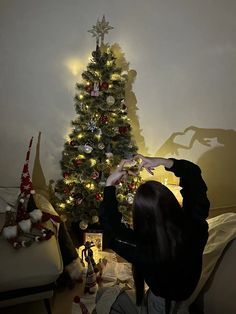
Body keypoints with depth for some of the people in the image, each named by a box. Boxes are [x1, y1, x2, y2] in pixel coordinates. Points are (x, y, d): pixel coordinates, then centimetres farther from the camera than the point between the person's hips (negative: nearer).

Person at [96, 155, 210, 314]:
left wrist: (110, 185, -22)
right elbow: (194, 174, -18)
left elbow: (110, 228, -25)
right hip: (186, 288, 5)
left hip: (163, 300, -4)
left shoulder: (144, 250, -42)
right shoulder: (195, 224, -32)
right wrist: (164, 161, -23)